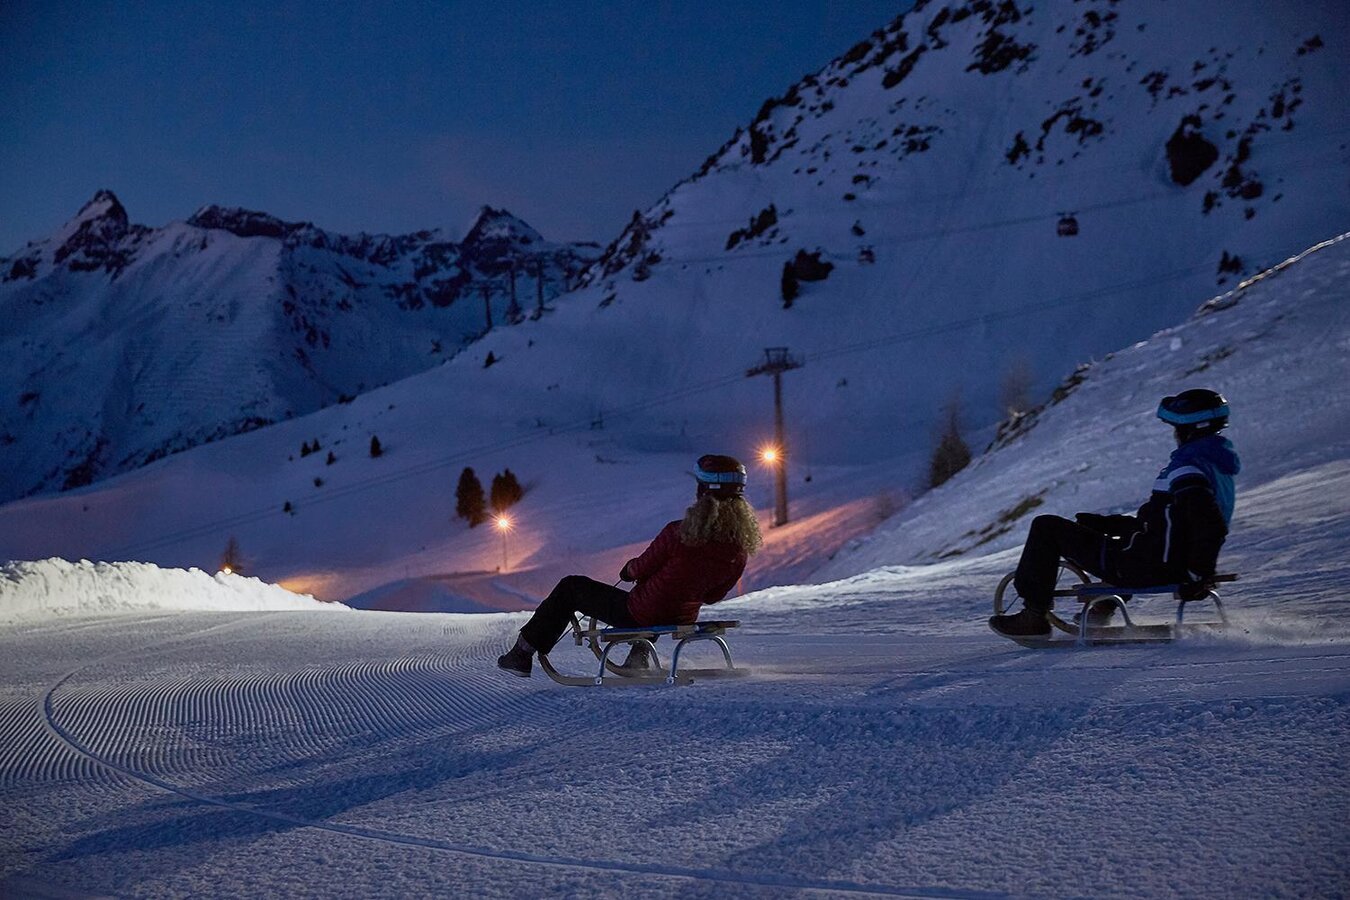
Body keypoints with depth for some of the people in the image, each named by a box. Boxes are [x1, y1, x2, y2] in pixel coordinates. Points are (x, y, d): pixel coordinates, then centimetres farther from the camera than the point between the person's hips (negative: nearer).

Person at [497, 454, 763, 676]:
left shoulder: (679, 533, -28)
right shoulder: (741, 546, -12)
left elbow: (641, 569, -13)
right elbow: (714, 596, 2)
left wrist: (628, 570, 10)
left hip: (639, 616, -5)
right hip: (683, 620, 6)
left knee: (571, 587, 16)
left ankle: (522, 654, 26)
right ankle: (639, 657, 42)